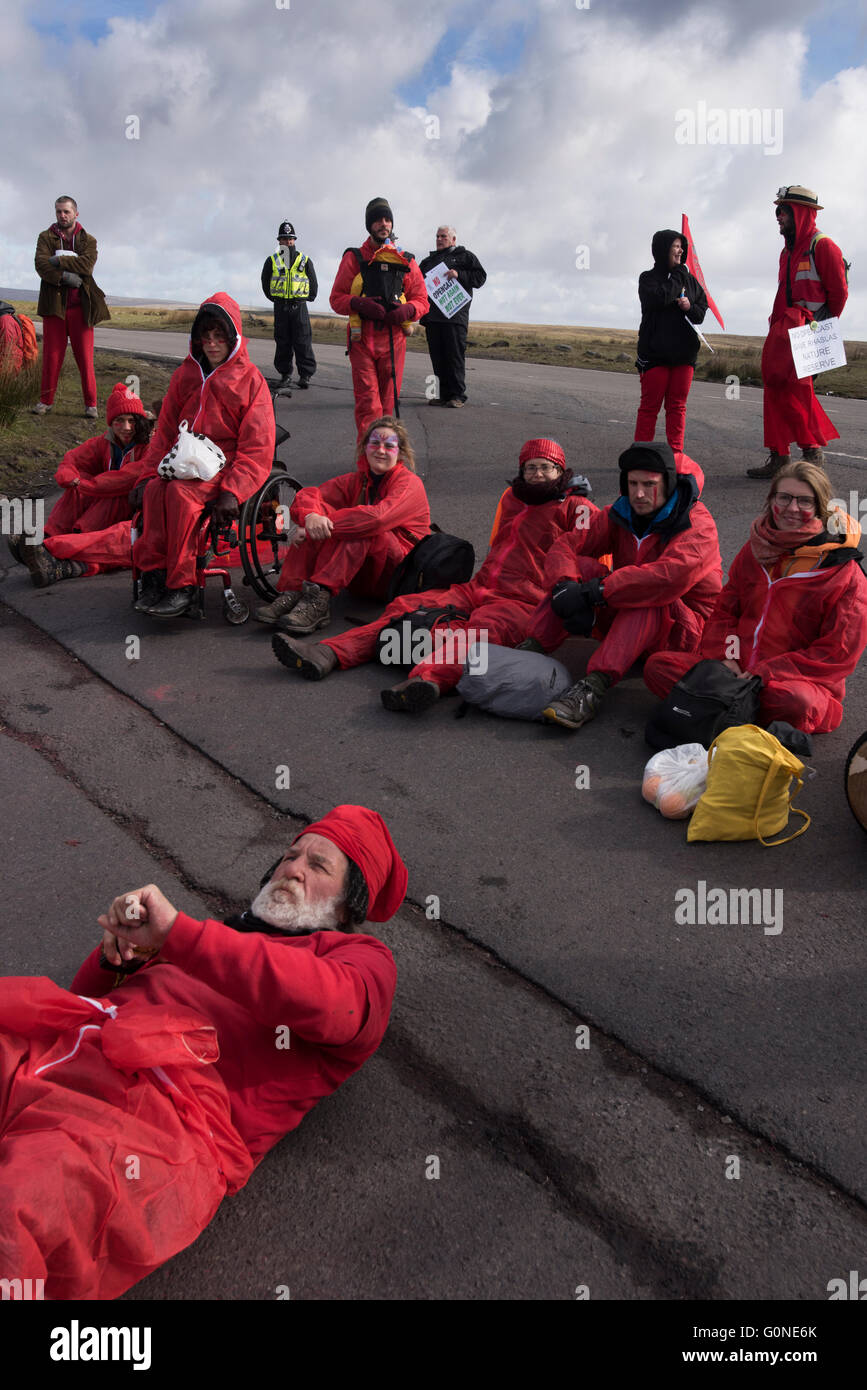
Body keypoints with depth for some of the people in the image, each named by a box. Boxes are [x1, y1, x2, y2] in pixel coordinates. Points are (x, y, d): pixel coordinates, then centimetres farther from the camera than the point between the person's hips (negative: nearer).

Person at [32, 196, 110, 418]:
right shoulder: (46, 237, 10)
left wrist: (58, 261, -13)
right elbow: (41, 265, -7)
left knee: (85, 356, -2)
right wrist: (65, 277, -19)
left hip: (80, 305, -1)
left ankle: (91, 403, 4)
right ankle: (46, 400, 10)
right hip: (53, 304, 1)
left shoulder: (88, 240, 9)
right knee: (51, 355, 2)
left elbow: (87, 264, -11)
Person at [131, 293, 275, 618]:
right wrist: (147, 474, 1)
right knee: (154, 490, -28)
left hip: (226, 466, -4)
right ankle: (153, 574, -25)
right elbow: (165, 430, 16)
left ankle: (181, 585, -27)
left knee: (180, 492, -33)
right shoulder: (185, 374, 16)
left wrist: (232, 491, -20)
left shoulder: (250, 379, 1)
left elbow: (257, 449, -7)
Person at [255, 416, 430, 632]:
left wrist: (326, 525, -30)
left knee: (359, 526, -31)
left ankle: (319, 599, -42)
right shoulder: (356, 480, 10)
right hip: (361, 578, 5)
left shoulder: (410, 484, -7)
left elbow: (377, 517, -28)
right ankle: (291, 593, -28)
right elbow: (308, 495, -6)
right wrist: (311, 517, -30)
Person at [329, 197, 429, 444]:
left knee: (388, 402, 7)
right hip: (362, 339, -2)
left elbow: (421, 300, 15)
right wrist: (360, 304, -14)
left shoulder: (406, 261, 14)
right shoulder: (354, 259, 8)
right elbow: (336, 298, 7)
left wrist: (407, 310, -9)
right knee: (367, 403, -10)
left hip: (395, 338, 2)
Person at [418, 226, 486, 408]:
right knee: (438, 357, 3)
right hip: (432, 316, 5)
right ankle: (444, 395, 9)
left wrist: (459, 275, -12)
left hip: (455, 316, -5)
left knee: (455, 356, -10)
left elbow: (480, 277, 2)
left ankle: (457, 395, -8)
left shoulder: (465, 256, 12)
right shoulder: (428, 261, 26)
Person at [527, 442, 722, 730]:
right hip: (622, 620, 5)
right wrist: (565, 587, -30)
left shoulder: (696, 523, -17)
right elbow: (565, 547, -6)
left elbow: (670, 576, -36)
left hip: (680, 630, -5)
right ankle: (530, 652, -28)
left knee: (647, 597, -36)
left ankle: (594, 688, -48)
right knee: (582, 566, -15)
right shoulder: (620, 514, 1)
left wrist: (594, 592, -38)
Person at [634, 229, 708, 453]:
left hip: (684, 352, 4)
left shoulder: (689, 280, 15)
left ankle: (676, 453, 8)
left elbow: (703, 309, 15)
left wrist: (690, 307, -6)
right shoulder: (649, 278, 1)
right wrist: (678, 277, -7)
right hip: (655, 351, -4)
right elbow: (659, 298, -18)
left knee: (678, 406, 5)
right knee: (650, 405, -2)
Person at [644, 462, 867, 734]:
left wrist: (765, 675, -18)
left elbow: (839, 653, -10)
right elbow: (724, 611, 16)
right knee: (658, 666, -13)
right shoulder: (755, 549, 11)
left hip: (799, 682, -5)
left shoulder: (845, 573, -6)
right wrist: (724, 656, -6)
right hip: (736, 671, 5)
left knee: (795, 701, -41)